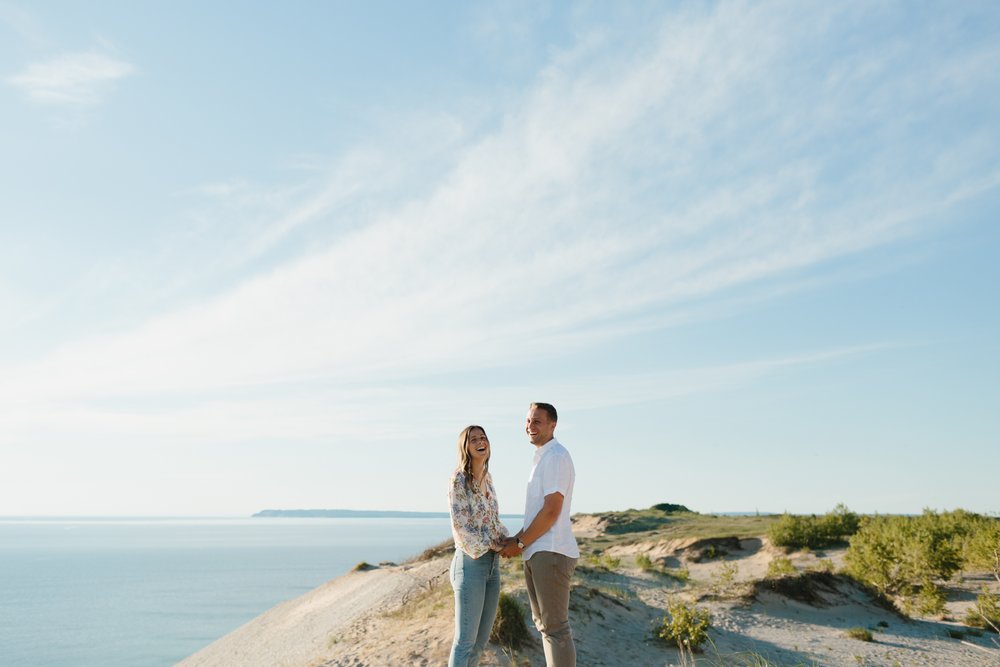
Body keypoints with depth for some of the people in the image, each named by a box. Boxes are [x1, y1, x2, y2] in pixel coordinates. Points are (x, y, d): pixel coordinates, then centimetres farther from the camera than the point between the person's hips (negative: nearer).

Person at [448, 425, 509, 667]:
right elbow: (460, 525, -15)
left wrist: (506, 542, 1)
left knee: (482, 638, 12)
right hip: (471, 563, -8)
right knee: (465, 640, -4)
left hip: (493, 563, 8)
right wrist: (493, 546, -9)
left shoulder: (487, 478, 12)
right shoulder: (459, 479, -11)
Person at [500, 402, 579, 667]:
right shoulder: (542, 457, 19)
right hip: (537, 553, 10)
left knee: (555, 628, -6)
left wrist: (520, 543, -9)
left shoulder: (556, 456, -12)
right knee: (543, 623, 17)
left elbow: (551, 511, -17)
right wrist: (516, 538, 11)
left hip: (550, 553, -10)